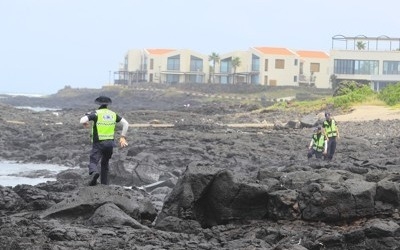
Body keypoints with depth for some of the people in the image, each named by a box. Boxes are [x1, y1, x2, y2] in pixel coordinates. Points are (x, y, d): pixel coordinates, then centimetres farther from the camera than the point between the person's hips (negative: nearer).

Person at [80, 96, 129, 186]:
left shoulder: (96, 113, -6)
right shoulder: (113, 114, 8)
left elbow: (82, 120, -19)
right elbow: (126, 123, 5)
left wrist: (85, 123, 4)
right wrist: (123, 137, 7)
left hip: (98, 144, -4)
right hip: (110, 143, 4)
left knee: (93, 162, -6)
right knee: (105, 164, 21)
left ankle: (94, 173, -39)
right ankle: (104, 184, 20)